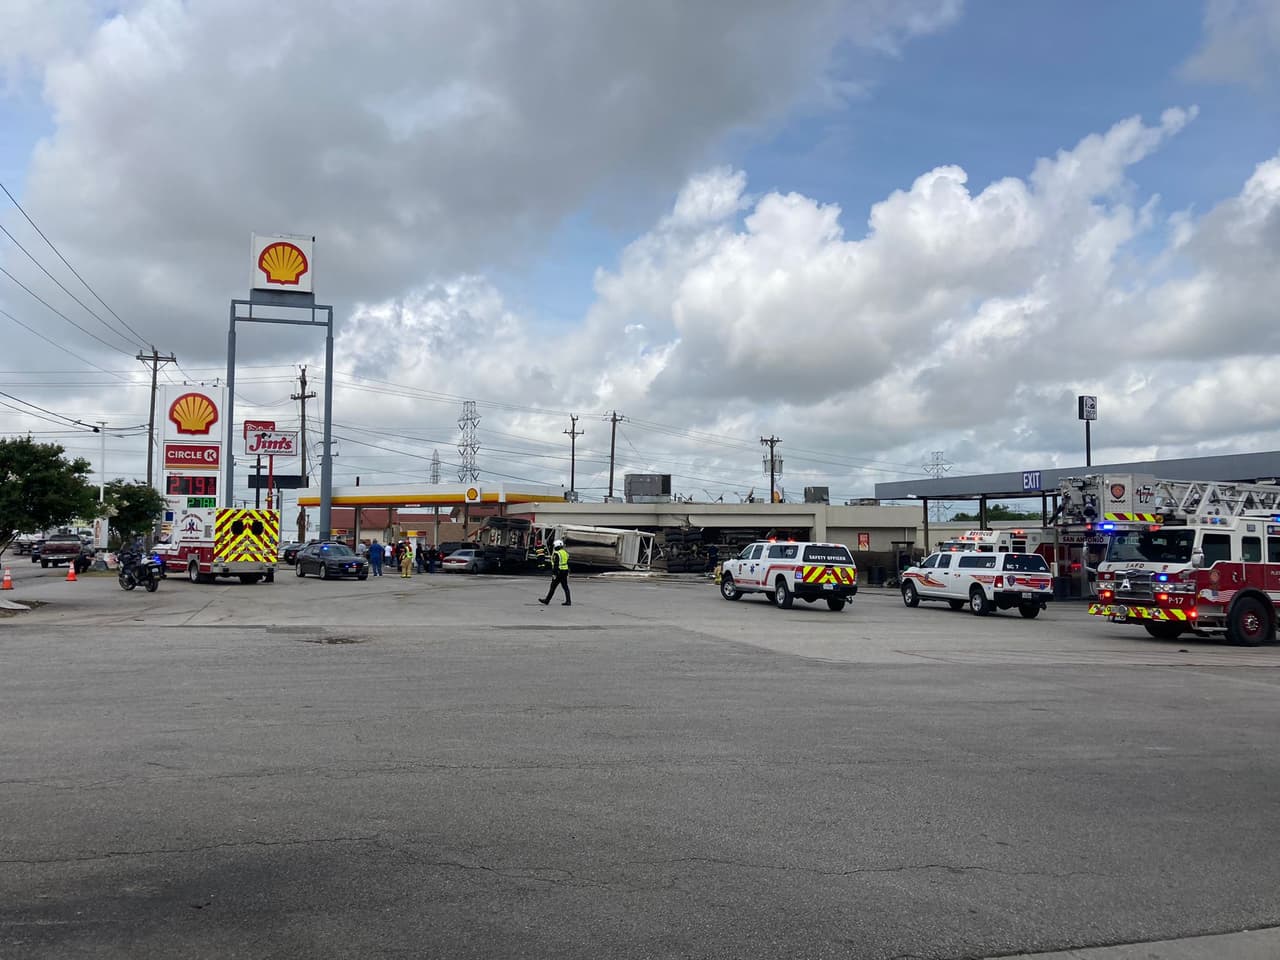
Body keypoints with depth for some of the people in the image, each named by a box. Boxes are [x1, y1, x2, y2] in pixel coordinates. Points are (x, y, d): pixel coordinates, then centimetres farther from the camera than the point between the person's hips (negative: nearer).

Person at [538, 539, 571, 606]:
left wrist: (554, 574, -19)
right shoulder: (565, 553, 12)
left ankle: (546, 600, 10)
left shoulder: (556, 554, -14)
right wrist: (567, 573, 21)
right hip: (565, 571, 8)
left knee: (553, 586, 2)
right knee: (565, 587, 6)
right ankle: (568, 601, 0)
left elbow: (556, 565, -19)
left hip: (559, 572, -8)